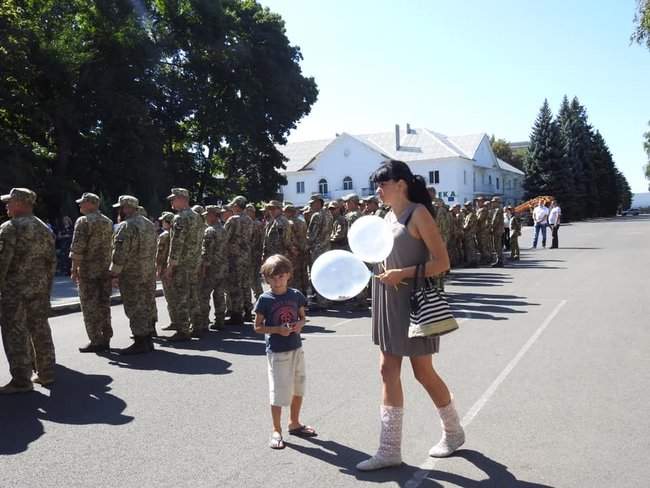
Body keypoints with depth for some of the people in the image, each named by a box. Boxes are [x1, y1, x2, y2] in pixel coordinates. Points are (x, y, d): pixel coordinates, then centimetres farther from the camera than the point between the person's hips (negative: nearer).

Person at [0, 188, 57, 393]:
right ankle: (46, 373, 20)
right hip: (39, 289, 7)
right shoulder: (45, 229, 12)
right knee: (41, 330, 13)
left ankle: (21, 380, 0)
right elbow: (52, 262, 13)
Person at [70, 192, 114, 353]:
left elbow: (77, 248, -15)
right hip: (105, 269, 7)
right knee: (104, 304, 12)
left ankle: (96, 341, 0)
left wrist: (74, 269, -11)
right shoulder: (108, 221, 12)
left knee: (90, 305, -1)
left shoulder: (83, 221, -10)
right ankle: (106, 339, 17)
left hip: (88, 270, -7)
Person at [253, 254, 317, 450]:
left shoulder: (295, 295, 0)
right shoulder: (265, 299, -10)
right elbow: (258, 327, -6)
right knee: (279, 391, 0)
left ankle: (294, 423, 34)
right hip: (276, 351, -4)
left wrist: (299, 325, -9)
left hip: (296, 348, 5)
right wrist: (277, 330, -20)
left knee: (298, 388, 15)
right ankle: (276, 430, 16)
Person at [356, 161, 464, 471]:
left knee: (423, 372, 5)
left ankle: (453, 432, 29)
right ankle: (390, 449, 12)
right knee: (388, 372, 5)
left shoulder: (418, 213, -12)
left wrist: (402, 274, -23)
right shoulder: (388, 217, 10)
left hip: (414, 301, -8)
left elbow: (442, 262, -17)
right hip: (389, 303, 8)